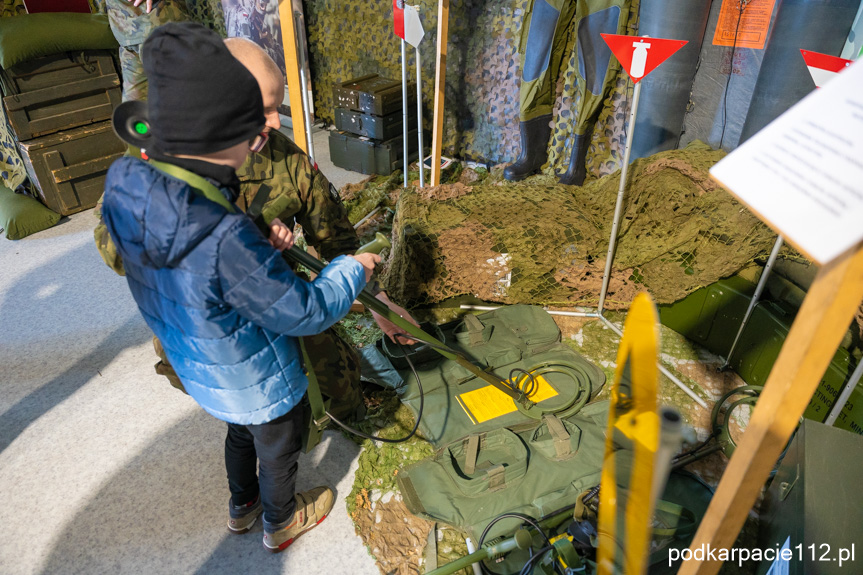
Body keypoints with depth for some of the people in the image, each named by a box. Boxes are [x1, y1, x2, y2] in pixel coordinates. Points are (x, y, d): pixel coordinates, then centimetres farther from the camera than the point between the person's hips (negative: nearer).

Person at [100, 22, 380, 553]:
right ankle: (281, 522, 53)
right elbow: (303, 312, -28)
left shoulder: (126, 187, -17)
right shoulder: (225, 238, -42)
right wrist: (352, 270, -13)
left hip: (204, 372, 7)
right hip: (259, 383, -6)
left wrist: (260, 248, -13)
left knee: (242, 431, 34)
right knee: (278, 449, 24)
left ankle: (242, 506, 61)